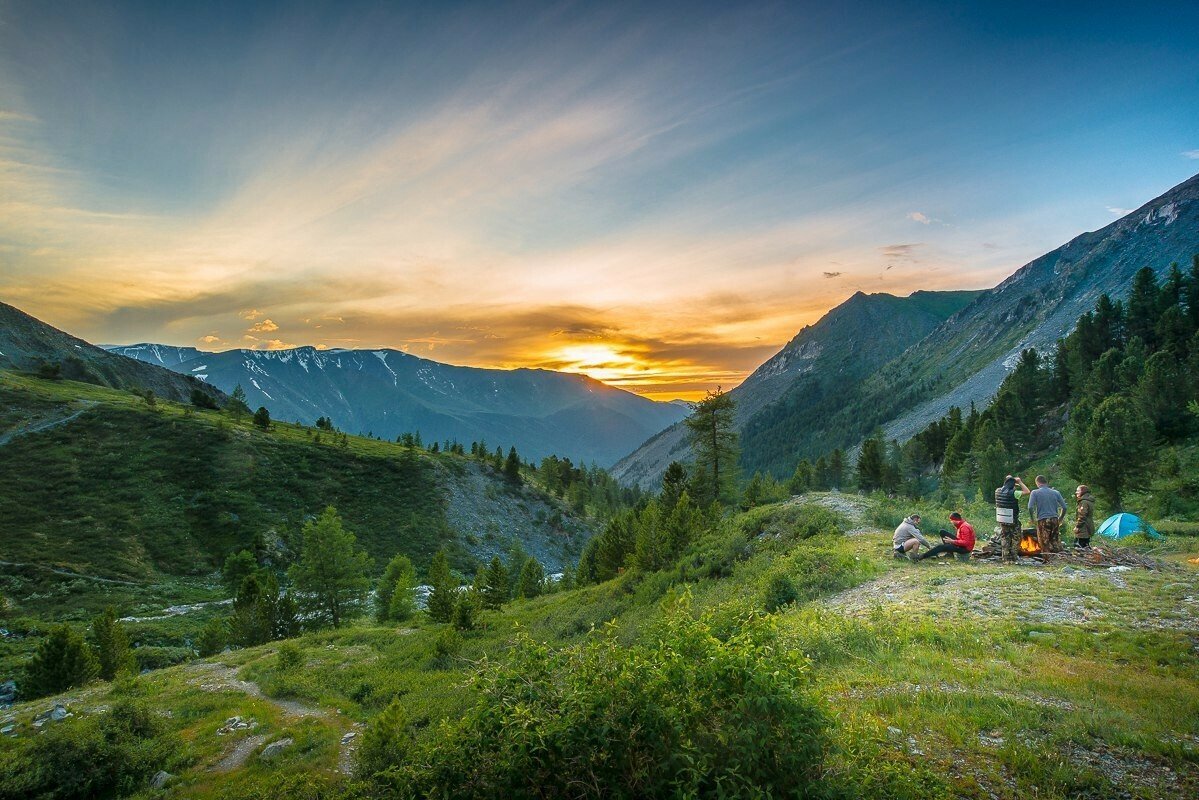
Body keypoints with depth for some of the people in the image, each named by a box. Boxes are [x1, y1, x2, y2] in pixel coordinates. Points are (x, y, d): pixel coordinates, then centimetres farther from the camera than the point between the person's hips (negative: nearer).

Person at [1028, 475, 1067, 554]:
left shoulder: (1035, 493, -2)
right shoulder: (1056, 492, 10)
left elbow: (1030, 507, -13)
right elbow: (1064, 507, 8)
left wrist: (1032, 519, 2)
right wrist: (1060, 519, 20)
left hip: (1043, 520, -4)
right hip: (1054, 519, 4)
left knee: (1045, 544, 2)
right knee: (1055, 541, 13)